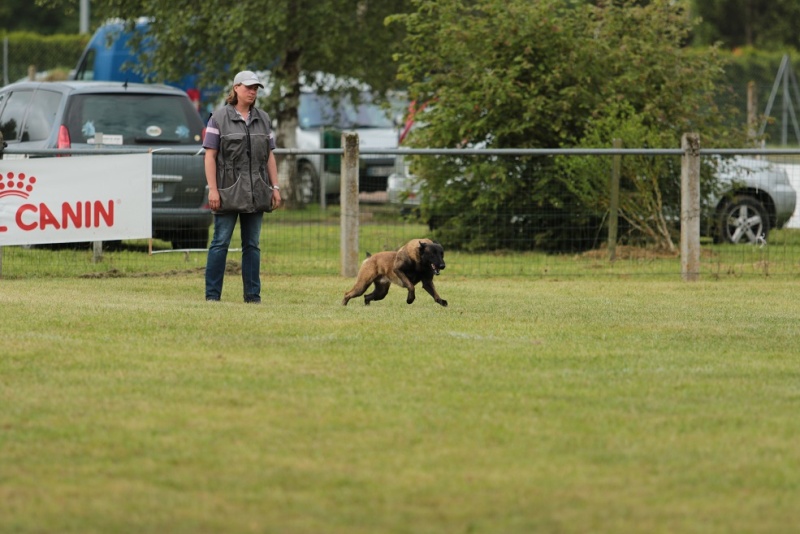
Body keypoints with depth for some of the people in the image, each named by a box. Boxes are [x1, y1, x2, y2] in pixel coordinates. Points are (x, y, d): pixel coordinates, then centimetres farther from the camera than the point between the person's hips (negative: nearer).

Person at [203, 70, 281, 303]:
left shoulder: (262, 118, 13)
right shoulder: (219, 118, -1)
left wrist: (275, 187, 7)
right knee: (221, 242, -4)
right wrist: (212, 189, -12)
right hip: (228, 191, -4)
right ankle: (212, 295, -1)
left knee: (252, 244, 6)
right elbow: (210, 155, -5)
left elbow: (269, 156, 15)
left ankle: (253, 295, 8)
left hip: (256, 192, 4)